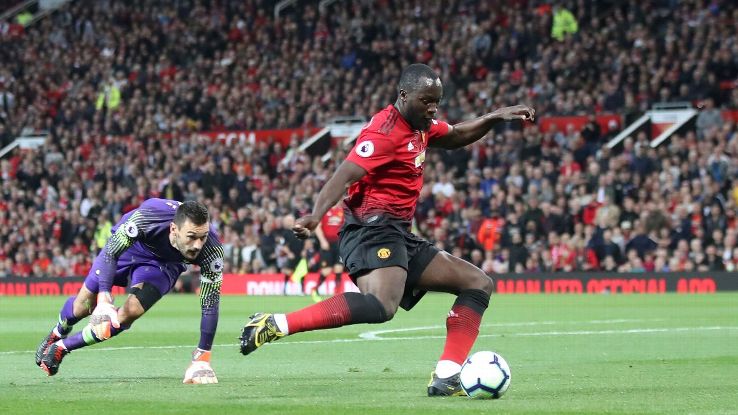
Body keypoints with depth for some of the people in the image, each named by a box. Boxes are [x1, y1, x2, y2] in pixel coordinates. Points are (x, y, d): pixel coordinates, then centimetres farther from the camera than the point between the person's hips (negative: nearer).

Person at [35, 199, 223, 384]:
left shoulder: (213, 249, -38)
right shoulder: (148, 216, -43)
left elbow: (210, 305, -31)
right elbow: (110, 252, -36)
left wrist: (201, 359, -33)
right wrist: (104, 300, -49)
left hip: (163, 264, 1)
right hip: (127, 245, 0)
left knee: (130, 312, -20)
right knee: (85, 304, 8)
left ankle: (62, 347, 3)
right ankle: (57, 334, 45)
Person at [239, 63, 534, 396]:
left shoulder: (419, 126, 16)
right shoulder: (385, 131, -13)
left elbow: (456, 136, 37)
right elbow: (344, 176, -25)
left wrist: (495, 117, 23)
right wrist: (315, 217, -41)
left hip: (400, 237, 11)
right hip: (373, 228, -11)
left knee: (479, 284, 12)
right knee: (381, 306, -38)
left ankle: (445, 378, 0)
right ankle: (275, 325, -34)